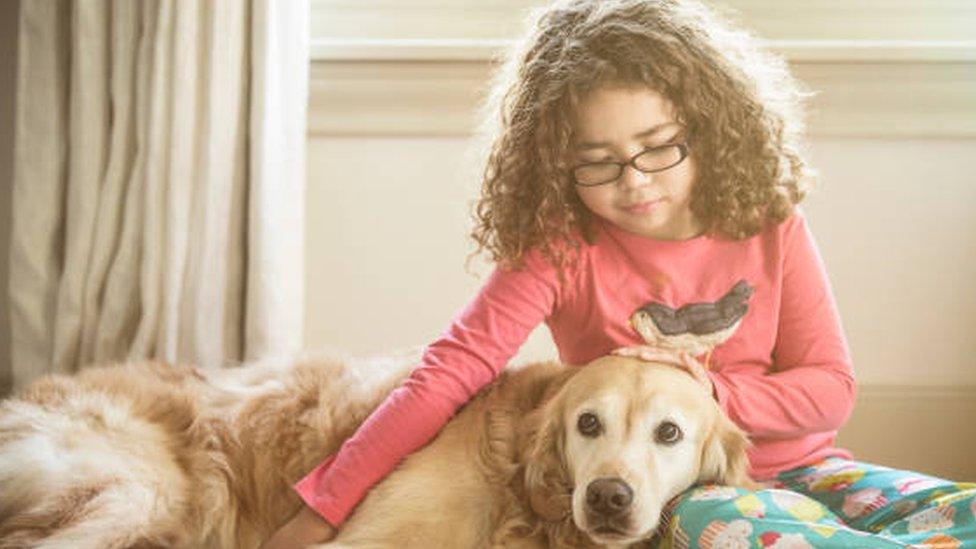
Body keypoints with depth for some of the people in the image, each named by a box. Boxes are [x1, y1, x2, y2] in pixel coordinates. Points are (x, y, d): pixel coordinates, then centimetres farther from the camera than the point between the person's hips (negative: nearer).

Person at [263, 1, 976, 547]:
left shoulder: (771, 230, -3)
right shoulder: (558, 249, -10)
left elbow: (831, 388, 2)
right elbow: (454, 370, -14)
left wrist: (714, 393, -17)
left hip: (799, 468, 2)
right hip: (679, 491, -2)